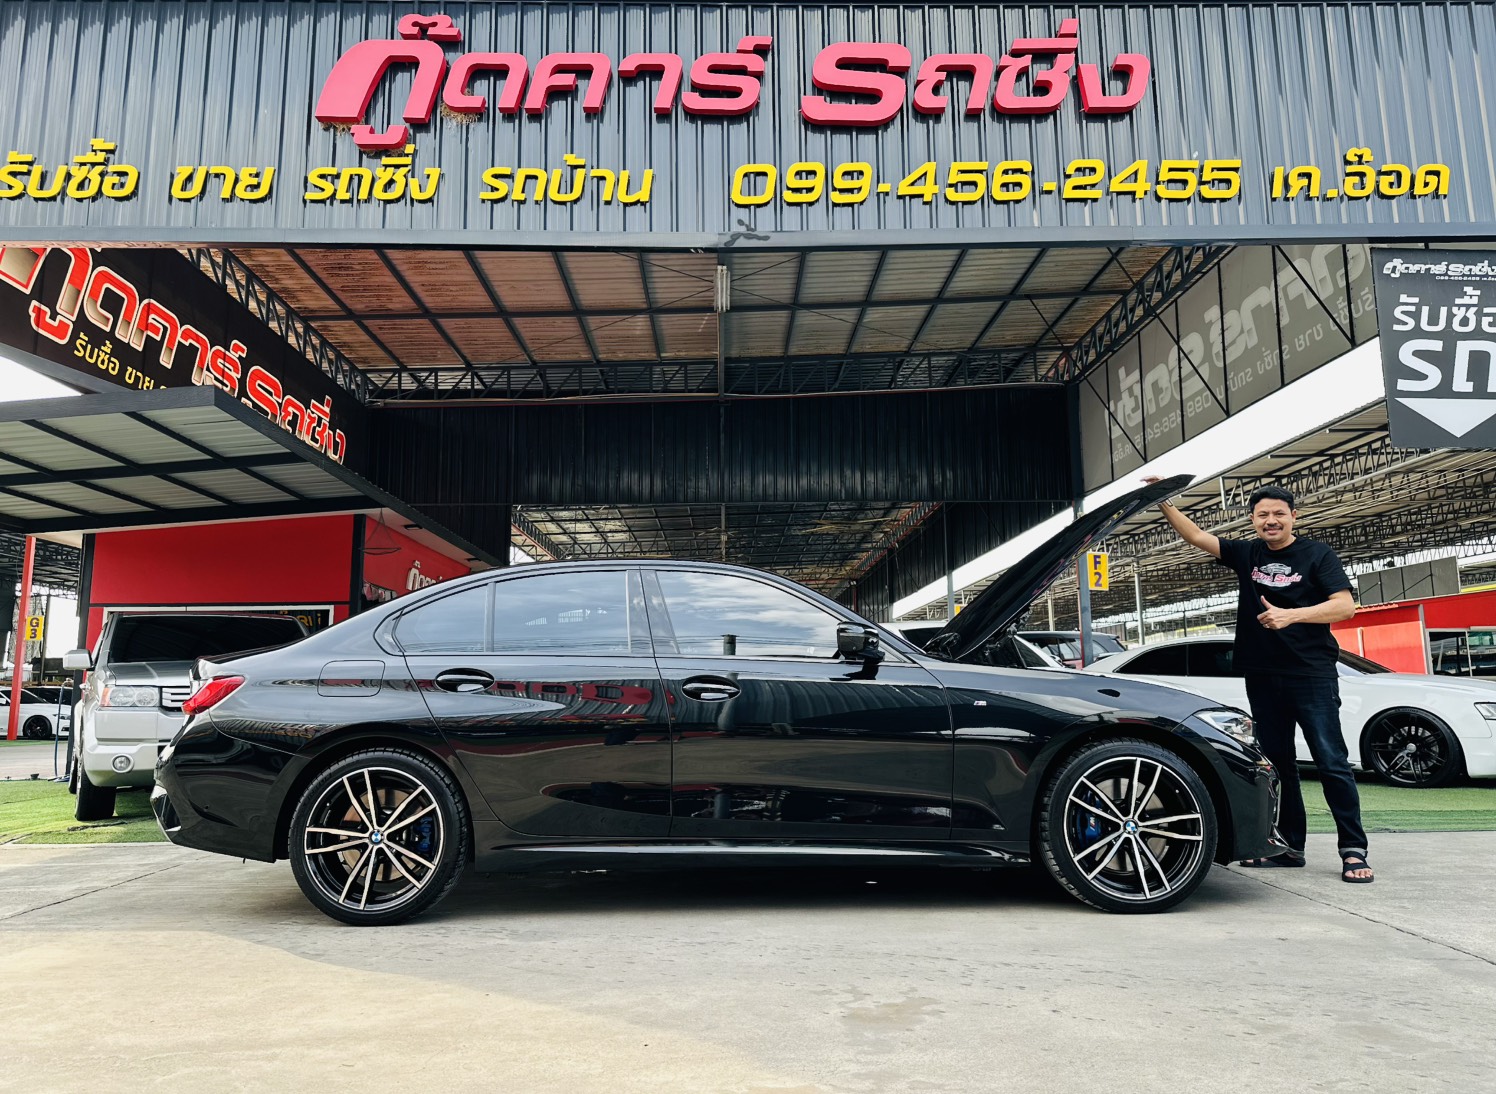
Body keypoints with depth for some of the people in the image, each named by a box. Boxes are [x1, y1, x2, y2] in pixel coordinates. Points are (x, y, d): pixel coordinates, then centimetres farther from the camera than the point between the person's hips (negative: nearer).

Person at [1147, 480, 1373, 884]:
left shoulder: (1316, 554, -1)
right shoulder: (1247, 554, 10)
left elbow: (1345, 606, -11)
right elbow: (1195, 536, 9)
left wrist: (1290, 615, -22)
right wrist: (1165, 503, -3)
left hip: (1312, 675, -5)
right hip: (1262, 677, 5)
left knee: (1331, 762, -7)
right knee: (1277, 761, 9)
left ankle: (1354, 851, -1)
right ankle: (1290, 846, 16)